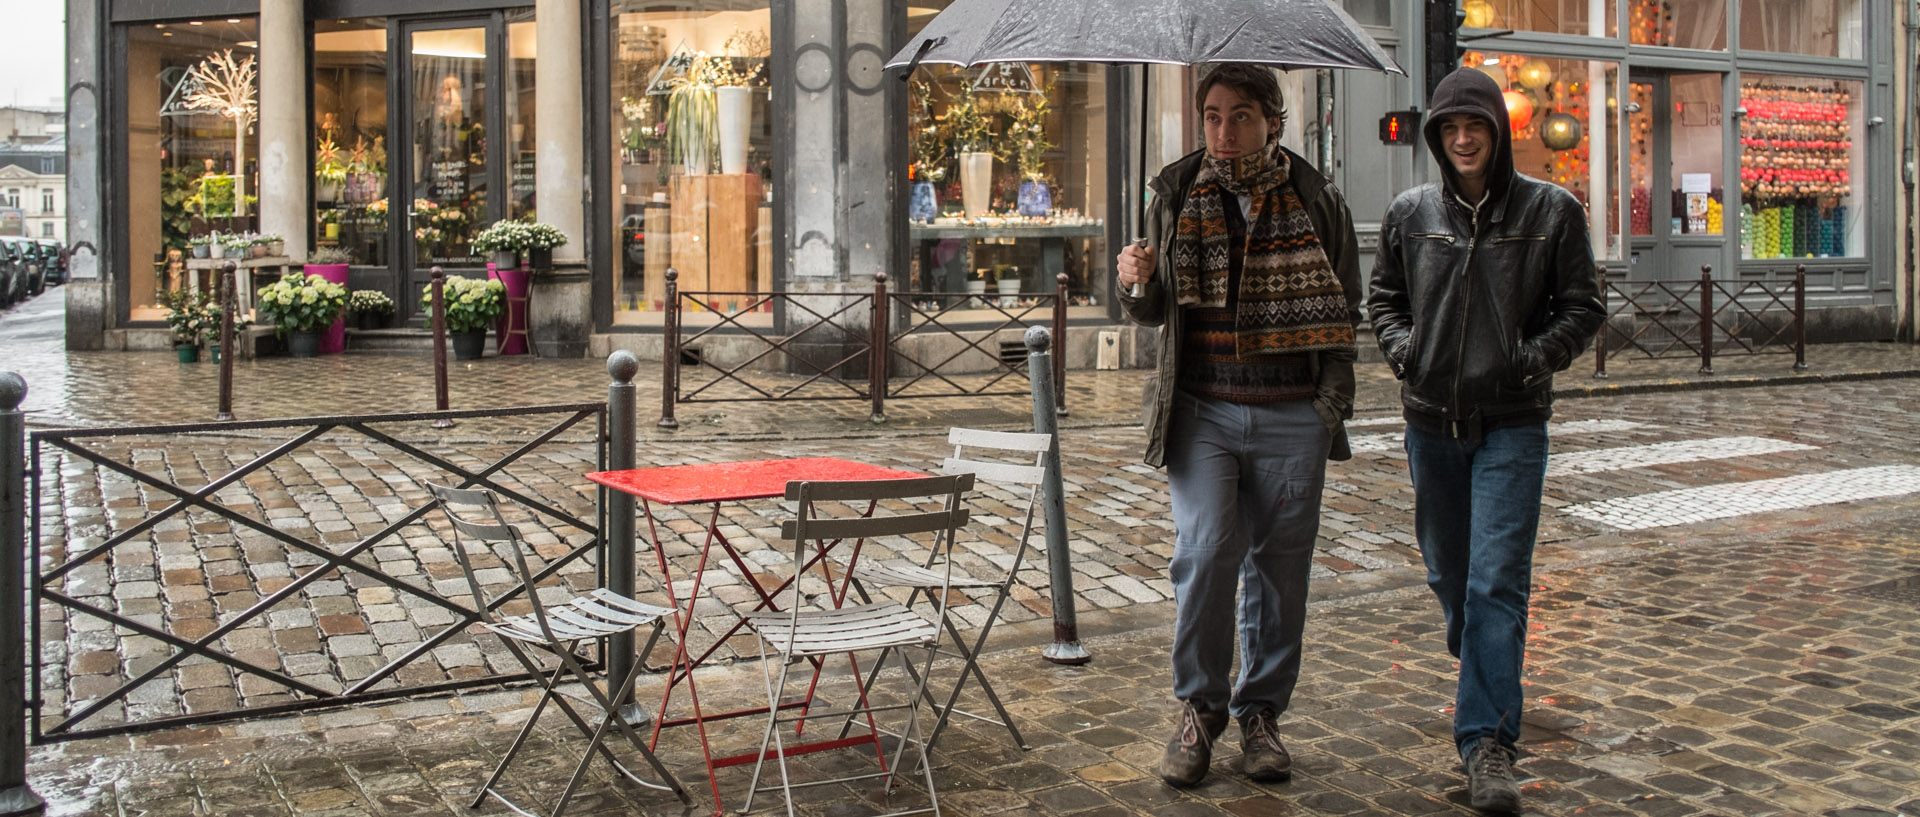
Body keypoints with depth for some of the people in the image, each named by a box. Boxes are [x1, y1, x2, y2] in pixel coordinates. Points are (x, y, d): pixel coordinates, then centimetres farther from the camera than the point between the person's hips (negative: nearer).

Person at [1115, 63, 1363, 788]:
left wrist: (1332, 399, 1)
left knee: (1279, 565, 6)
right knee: (1204, 553, -12)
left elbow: (1344, 310, 11)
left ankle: (1261, 713, 21)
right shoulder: (1178, 193, 6)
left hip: (1293, 416, 0)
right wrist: (1136, 284, -12)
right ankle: (1198, 710, 7)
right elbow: (1156, 312, 10)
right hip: (1203, 410, 0)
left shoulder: (1317, 200, 4)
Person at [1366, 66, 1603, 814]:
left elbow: (1581, 307, 3)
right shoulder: (1411, 214, 4)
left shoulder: (1551, 211, -2)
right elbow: (1382, 296, 16)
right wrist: (1402, 350, -2)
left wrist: (1533, 358, -13)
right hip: (1431, 418, 3)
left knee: (1498, 579, -11)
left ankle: (1488, 740, -10)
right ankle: (1484, 671, 44)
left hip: (1512, 422, -3)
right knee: (1448, 571, 16)